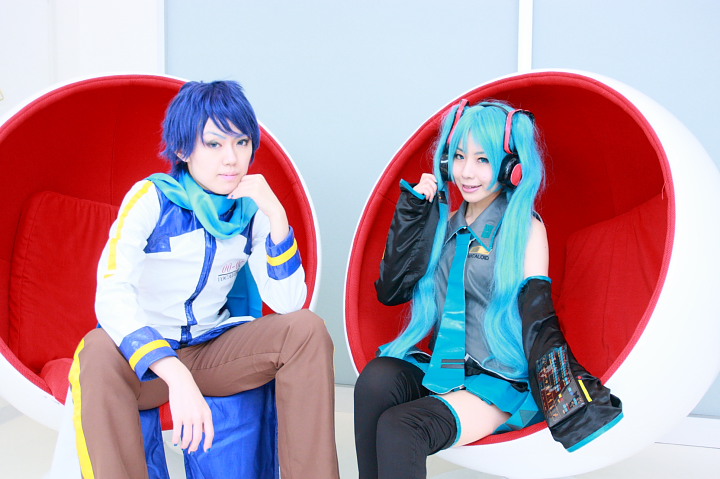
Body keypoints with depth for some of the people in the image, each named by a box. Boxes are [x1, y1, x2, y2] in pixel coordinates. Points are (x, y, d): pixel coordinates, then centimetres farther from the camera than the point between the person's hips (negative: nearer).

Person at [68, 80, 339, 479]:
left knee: (307, 330, -20)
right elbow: (111, 296, -29)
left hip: (214, 351, 4)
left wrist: (276, 215, -19)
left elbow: (287, 303, -8)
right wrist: (177, 378, -44)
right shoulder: (151, 199, -14)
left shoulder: (251, 210, -1)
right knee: (99, 353, -36)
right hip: (144, 357, -3)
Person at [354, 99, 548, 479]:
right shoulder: (448, 224, 15)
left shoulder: (524, 228, 0)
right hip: (441, 369, 5)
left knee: (400, 428, -29)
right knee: (376, 378, -28)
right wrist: (410, 213, 5)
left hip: (499, 383, -5)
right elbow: (390, 291, 9)